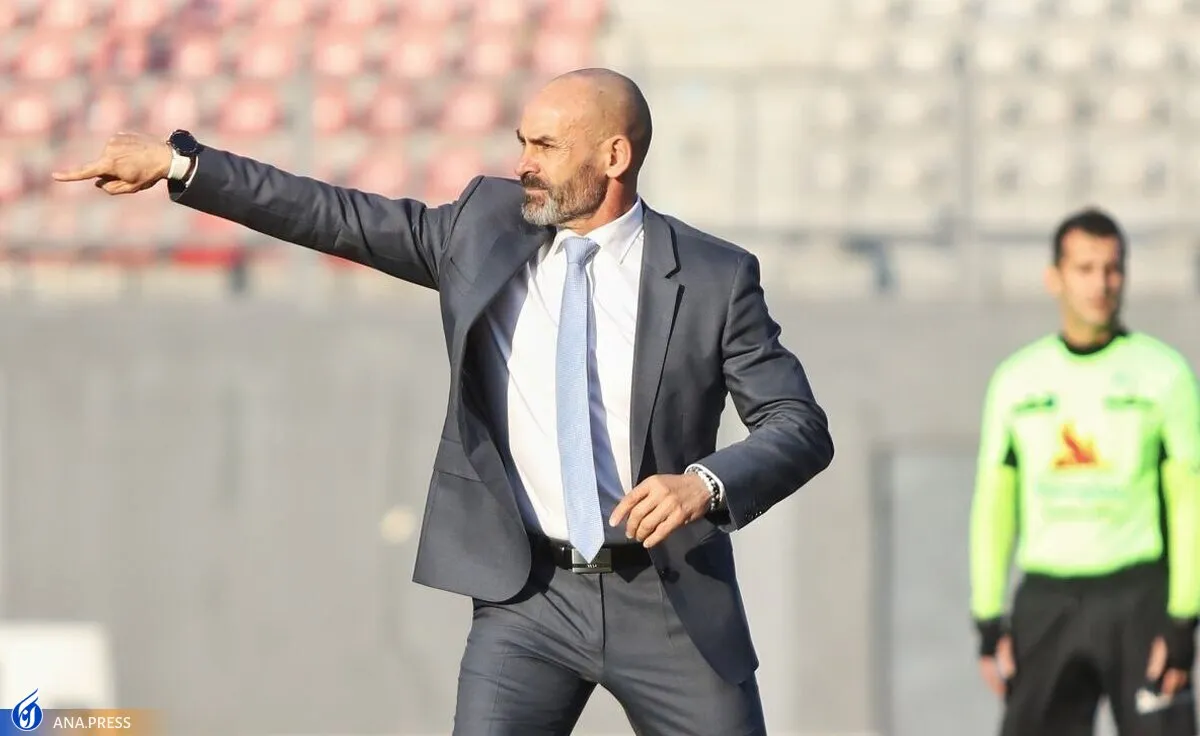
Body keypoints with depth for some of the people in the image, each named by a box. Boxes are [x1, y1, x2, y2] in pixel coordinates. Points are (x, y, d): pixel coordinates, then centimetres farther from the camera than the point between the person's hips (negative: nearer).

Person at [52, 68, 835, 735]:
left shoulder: (713, 278, -5)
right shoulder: (488, 226, 4)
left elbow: (801, 427, -6)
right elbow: (340, 218, 5)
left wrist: (707, 483, -26)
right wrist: (176, 162, 0)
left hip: (668, 603, -2)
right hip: (528, 595, 2)